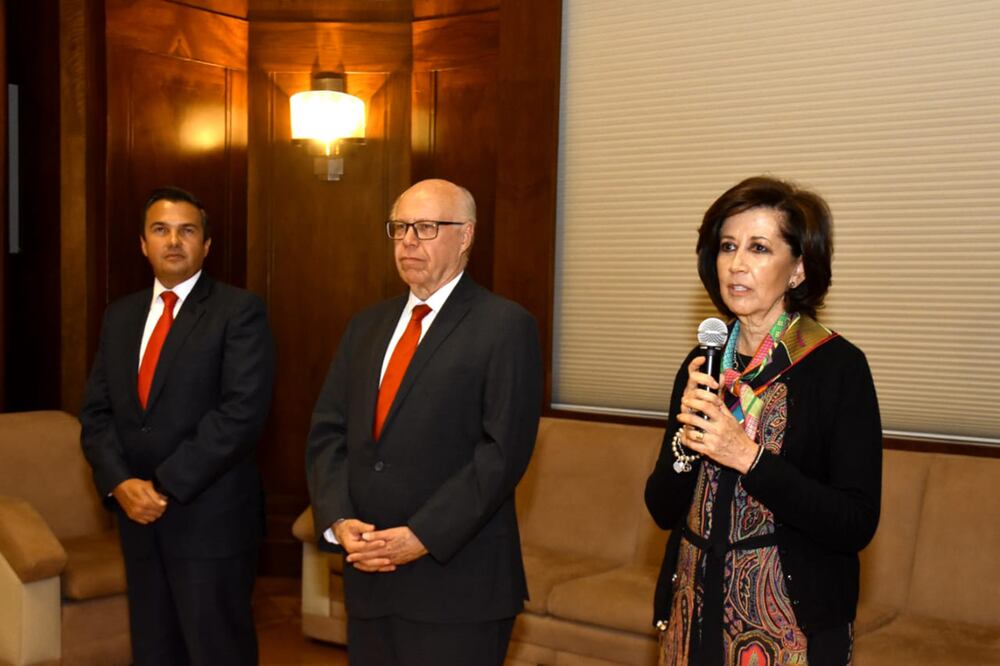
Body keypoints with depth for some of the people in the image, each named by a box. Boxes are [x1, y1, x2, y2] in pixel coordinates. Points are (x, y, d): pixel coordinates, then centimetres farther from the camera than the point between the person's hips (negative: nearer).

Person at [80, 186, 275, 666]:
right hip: (138, 516, 6)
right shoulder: (120, 315, 13)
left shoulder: (239, 311, -6)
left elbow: (241, 413, -16)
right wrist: (120, 484, -8)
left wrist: (166, 485, -16)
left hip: (210, 518, -5)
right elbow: (96, 412, 9)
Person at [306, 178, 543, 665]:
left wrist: (423, 537, -17)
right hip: (367, 575, 5)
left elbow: (503, 451, -14)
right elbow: (326, 433, 9)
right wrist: (338, 521, -6)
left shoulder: (505, 327, -6)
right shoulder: (367, 326, 14)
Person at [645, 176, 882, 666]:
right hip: (696, 609, 5)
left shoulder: (838, 366, -11)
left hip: (792, 622, -4)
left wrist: (747, 456, -24)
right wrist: (687, 439, -15)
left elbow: (857, 525, -18)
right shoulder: (703, 364, 2)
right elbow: (663, 510, 3)